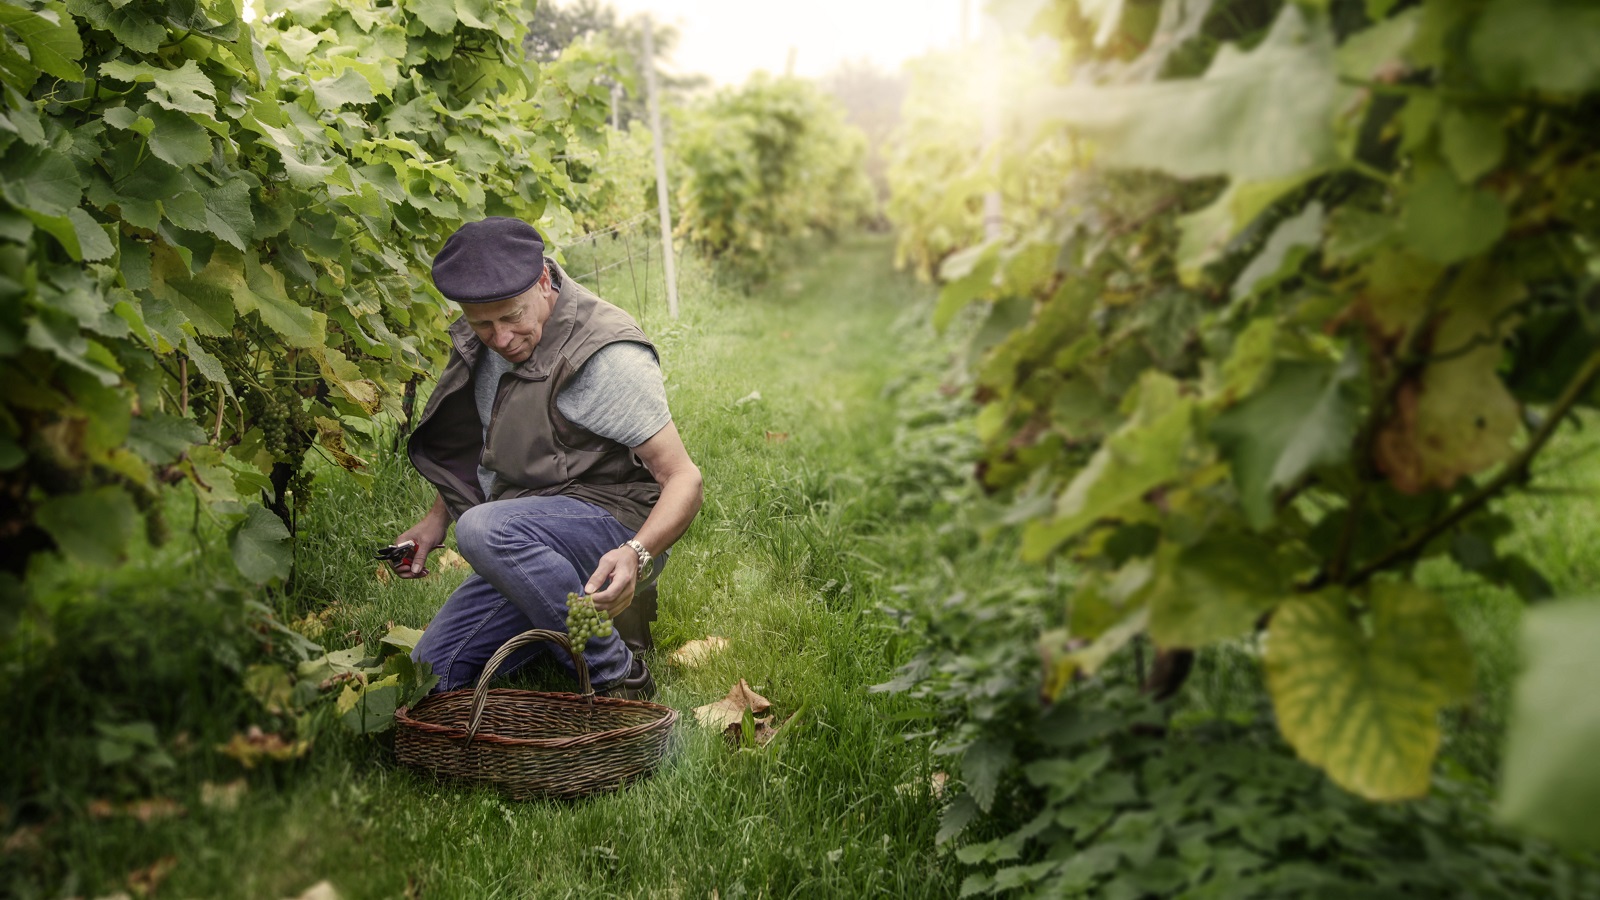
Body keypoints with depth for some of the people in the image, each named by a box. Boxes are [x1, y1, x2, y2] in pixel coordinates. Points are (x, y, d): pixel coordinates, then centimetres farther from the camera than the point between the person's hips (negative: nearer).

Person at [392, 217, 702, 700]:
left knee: (485, 530, -37)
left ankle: (620, 676, -22)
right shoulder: (483, 340, 4)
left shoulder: (605, 355, -19)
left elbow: (684, 478, -21)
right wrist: (435, 521, 13)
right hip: (527, 547, 8)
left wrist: (636, 553, -39)